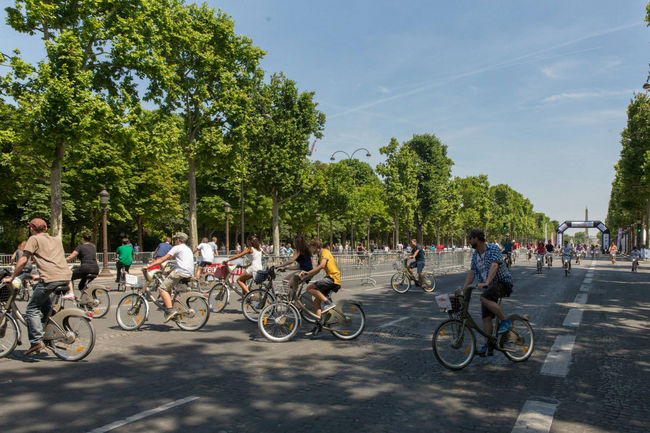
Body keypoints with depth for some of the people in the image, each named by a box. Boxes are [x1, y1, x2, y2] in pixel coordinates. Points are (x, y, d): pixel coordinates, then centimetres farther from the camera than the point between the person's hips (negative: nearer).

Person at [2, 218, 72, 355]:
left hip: (50, 279, -7)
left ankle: (37, 342, -8)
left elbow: (23, 260, 3)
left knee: (32, 310, 4)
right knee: (37, 287, 34)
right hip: (66, 277, 7)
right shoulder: (57, 240, 28)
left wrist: (11, 277, 13)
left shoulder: (34, 239, 9)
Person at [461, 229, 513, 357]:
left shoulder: (493, 249, -15)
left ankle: (505, 321, -17)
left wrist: (486, 282, -42)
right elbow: (472, 272, 6)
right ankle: (487, 346, 5)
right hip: (487, 287, 7)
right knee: (486, 317, 0)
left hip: (502, 282, -7)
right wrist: (464, 288, -6)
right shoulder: (475, 255, 9)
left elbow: (494, 266, -29)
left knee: (484, 298, -33)